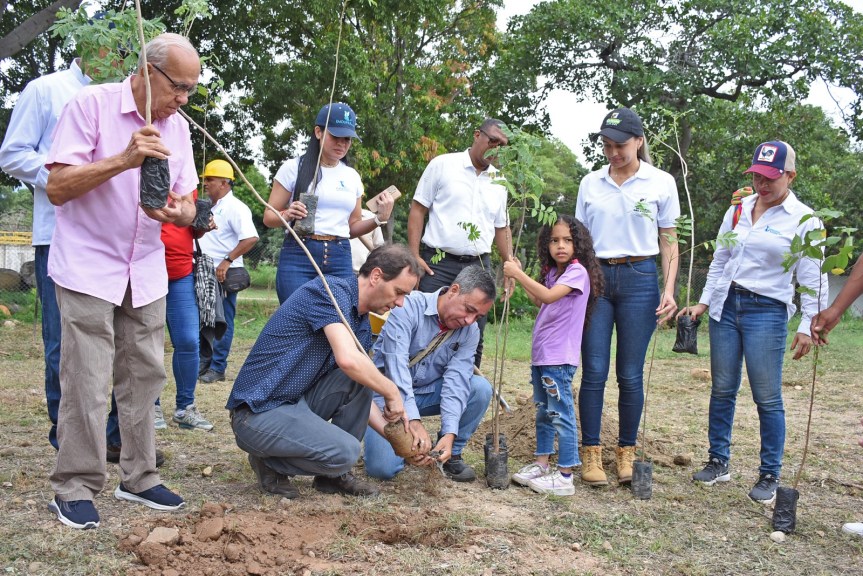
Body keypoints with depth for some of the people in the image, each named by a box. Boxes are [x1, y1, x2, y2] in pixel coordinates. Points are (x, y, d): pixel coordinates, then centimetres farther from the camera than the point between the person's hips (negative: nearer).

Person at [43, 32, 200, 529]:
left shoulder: (178, 127, 7)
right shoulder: (92, 104, -10)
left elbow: (188, 204, 8)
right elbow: (57, 188, -15)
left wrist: (178, 212, -17)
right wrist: (123, 160, -27)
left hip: (147, 273, 6)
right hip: (88, 269, -5)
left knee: (145, 376, 8)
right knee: (87, 383, -6)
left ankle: (139, 477, 20)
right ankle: (75, 488, 6)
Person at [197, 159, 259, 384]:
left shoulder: (234, 207, -11)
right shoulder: (210, 208, 17)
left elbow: (251, 238, -23)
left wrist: (227, 260, -25)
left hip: (223, 276, -9)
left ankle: (217, 368, 3)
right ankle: (204, 362, 24)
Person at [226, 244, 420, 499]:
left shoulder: (363, 324, 11)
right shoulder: (332, 290, -17)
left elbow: (360, 397, 17)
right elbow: (348, 360, -32)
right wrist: (392, 392, -16)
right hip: (258, 411, -9)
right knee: (346, 451, -25)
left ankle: (334, 474, 5)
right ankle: (270, 462, 2)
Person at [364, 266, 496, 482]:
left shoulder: (470, 331, -8)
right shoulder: (410, 307, -23)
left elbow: (457, 380, -18)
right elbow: (396, 363, -33)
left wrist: (450, 433, -32)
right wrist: (413, 420, -44)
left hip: (427, 392, 5)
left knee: (480, 388, -19)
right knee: (383, 468, -22)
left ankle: (451, 454, -2)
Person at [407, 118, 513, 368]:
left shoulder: (498, 181, 13)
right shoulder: (443, 164, 0)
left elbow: (501, 227, 20)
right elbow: (418, 209, 0)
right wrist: (414, 256, -9)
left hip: (479, 266, 4)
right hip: (438, 263, -4)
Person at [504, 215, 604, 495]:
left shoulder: (578, 271, -13)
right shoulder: (552, 273, 14)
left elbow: (549, 296, -27)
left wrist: (517, 274, -22)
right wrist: (520, 275, 19)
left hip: (559, 357, -9)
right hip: (541, 355, 9)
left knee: (561, 414, -6)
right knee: (544, 411, 17)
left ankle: (565, 475, -1)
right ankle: (541, 464, 28)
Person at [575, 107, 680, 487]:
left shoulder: (661, 183, 3)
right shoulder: (590, 184, 9)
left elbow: (669, 242, 6)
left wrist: (669, 290, -4)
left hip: (639, 279, -1)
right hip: (595, 276, 2)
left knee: (630, 374, 2)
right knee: (594, 371, -2)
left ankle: (626, 452, 15)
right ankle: (591, 453, 7)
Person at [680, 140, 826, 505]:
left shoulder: (803, 220, -4)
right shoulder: (738, 210, 10)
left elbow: (813, 280, -5)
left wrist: (807, 327, -10)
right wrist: (703, 303, 13)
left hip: (767, 311, -4)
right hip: (725, 305, 5)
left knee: (767, 398, -2)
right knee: (722, 390, 9)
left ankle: (769, 476, 10)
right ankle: (719, 462, 22)